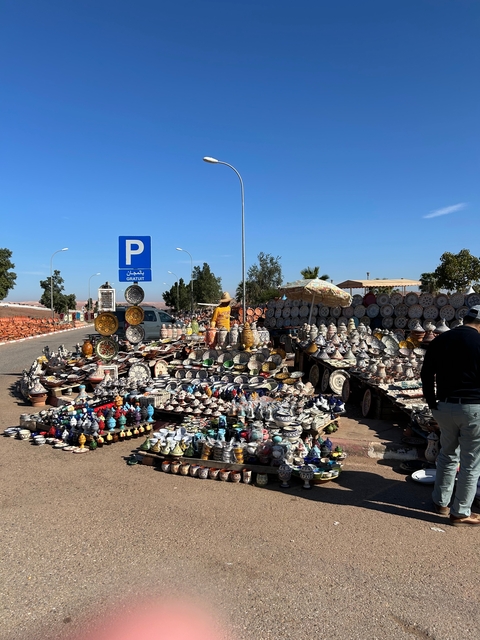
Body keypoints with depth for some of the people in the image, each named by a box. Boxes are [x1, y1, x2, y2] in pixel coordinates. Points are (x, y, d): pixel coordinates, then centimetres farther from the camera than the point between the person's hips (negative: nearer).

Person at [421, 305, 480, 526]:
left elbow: (426, 374, 5)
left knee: (448, 454, 22)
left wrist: (432, 403, 12)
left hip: (445, 406, 5)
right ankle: (460, 513, 18)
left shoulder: (440, 340, 4)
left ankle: (440, 502, 30)